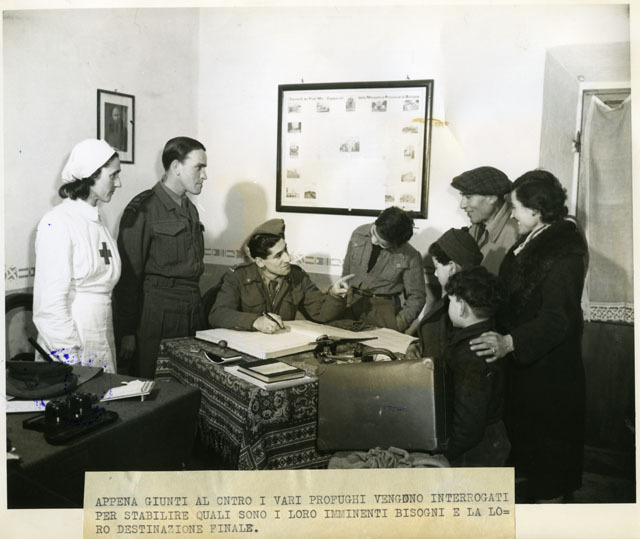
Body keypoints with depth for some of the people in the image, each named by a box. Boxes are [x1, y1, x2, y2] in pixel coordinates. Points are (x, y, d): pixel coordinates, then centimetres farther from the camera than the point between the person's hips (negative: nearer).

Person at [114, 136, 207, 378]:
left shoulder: (190, 209, 15)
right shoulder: (143, 209, -9)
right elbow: (129, 273, -11)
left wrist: (197, 311, 15)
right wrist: (127, 332, -11)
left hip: (191, 313, 7)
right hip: (156, 316, -7)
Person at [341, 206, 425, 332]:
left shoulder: (410, 258, -7)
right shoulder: (359, 234, 3)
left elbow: (416, 297, 1)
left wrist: (399, 322, -8)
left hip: (382, 307, -2)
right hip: (350, 302, 2)